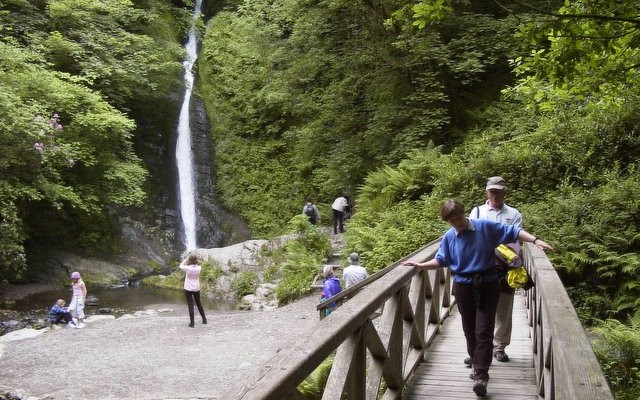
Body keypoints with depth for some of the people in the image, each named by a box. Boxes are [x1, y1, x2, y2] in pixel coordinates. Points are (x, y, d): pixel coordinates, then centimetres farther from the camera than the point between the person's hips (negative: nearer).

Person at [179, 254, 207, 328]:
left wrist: (186, 259, 7)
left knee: (190, 305, 1)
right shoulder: (199, 268, -8)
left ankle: (192, 322, 1)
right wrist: (194, 259, 6)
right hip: (197, 289, 4)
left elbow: (181, 265, 3)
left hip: (188, 289, -4)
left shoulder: (188, 268, -17)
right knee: (199, 304, 20)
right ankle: (204, 319, 28)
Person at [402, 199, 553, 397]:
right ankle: (478, 367, 28)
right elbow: (441, 260, 11)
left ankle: (480, 376, -12)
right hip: (463, 286, 3)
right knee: (470, 331, 12)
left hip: (487, 285, -3)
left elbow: (513, 232, -4)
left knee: (484, 331, -9)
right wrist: (420, 265, -1)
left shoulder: (485, 226, -7)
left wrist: (535, 240, -14)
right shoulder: (449, 237, 0)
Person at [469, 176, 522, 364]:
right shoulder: (477, 211, 9)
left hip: (506, 267, 1)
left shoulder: (514, 214, 9)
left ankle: (499, 346, 20)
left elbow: (516, 240, -2)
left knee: (503, 311, 7)